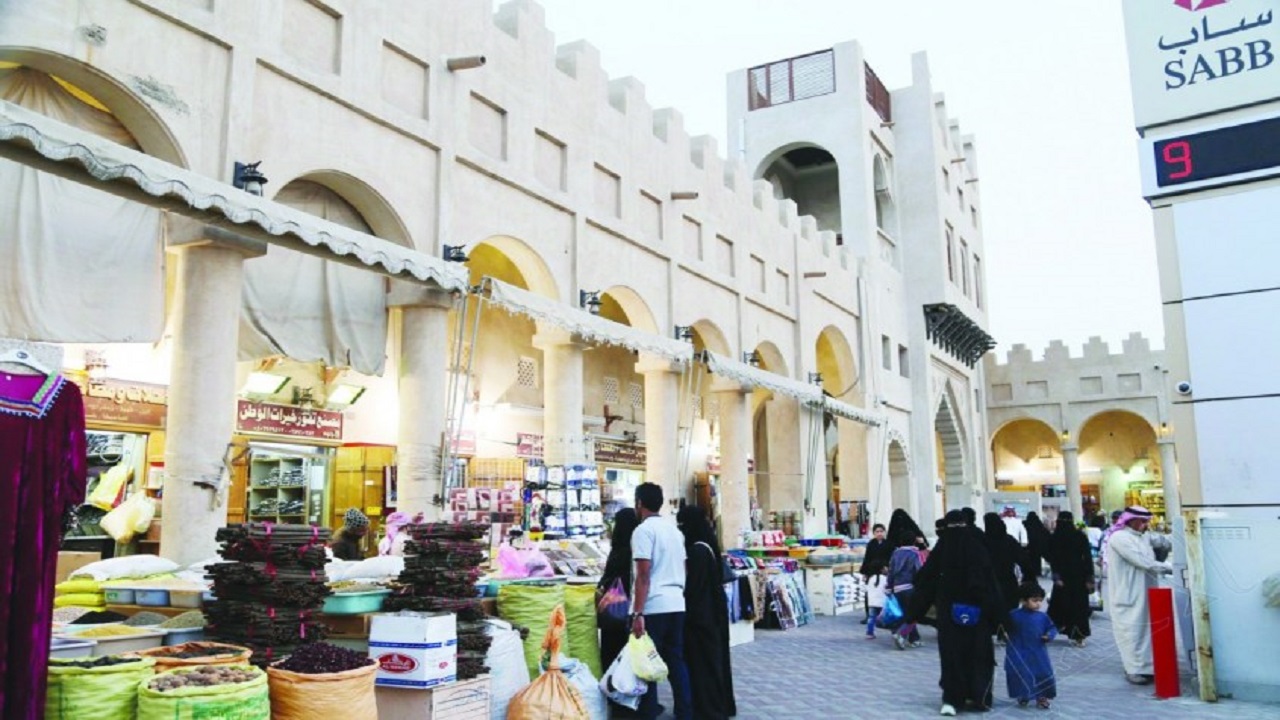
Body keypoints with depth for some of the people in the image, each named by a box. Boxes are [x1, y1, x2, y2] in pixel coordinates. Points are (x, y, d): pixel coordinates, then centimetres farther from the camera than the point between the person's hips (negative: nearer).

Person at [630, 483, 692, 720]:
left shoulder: (643, 530, -10)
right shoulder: (675, 529, 14)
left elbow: (643, 575, -16)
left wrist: (637, 613, -16)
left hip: (653, 607, -7)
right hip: (676, 604, 7)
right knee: (676, 660, 12)